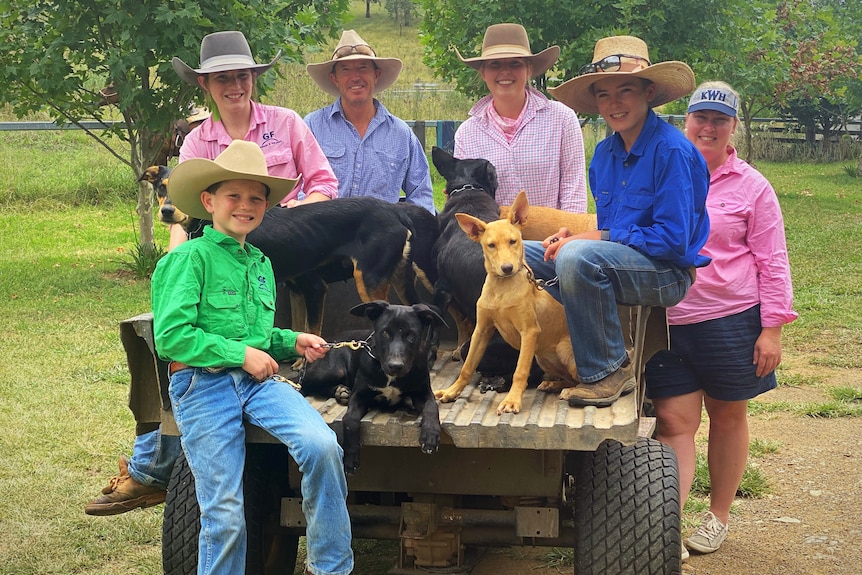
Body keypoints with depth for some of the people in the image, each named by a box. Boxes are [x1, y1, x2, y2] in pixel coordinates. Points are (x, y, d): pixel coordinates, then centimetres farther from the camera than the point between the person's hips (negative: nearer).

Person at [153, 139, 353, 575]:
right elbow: (170, 337, -13)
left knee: (322, 445, -22)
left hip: (258, 380, 5)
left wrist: (291, 342, 8)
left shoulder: (260, 263, 17)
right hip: (204, 385, -5)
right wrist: (241, 354, -13)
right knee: (224, 514, -8)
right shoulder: (191, 258, -5)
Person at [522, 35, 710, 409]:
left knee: (579, 257, -35)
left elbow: (673, 240, -20)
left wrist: (593, 238, -18)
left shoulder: (672, 150, -16)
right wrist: (572, 236, -6)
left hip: (668, 273, -8)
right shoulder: (605, 153, 9)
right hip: (618, 261, 8)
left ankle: (609, 370, -19)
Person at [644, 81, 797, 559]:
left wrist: (772, 328, -4)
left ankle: (718, 516, 28)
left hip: (731, 320, -1)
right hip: (667, 320, 1)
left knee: (727, 415, 11)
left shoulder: (751, 187, 1)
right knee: (674, 421, -4)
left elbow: (772, 262, 2)